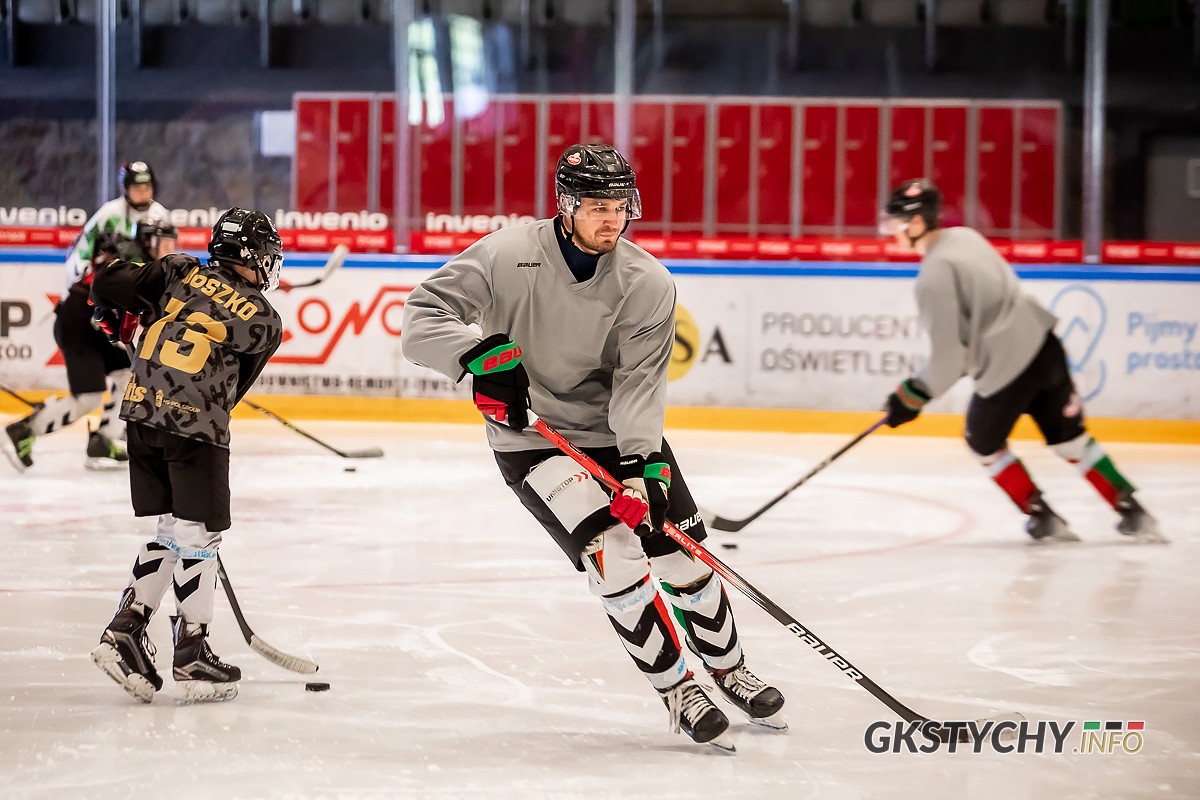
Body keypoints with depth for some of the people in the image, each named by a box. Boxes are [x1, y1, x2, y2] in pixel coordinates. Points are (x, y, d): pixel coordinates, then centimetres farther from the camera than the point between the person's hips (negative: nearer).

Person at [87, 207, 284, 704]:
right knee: (198, 537, 4)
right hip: (196, 425, -5)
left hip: (142, 412, 5)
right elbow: (232, 388, 10)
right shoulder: (265, 322, 4)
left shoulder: (180, 272, 10)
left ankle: (125, 631, 11)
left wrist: (117, 316, 26)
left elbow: (109, 282, 5)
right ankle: (192, 655, 8)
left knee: (170, 532, 17)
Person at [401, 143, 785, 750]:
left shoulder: (648, 283, -13)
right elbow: (423, 316, -19)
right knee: (613, 553, -18)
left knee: (682, 553, 3)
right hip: (530, 434, -3)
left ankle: (728, 670, 29)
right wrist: (483, 356, -35)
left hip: (619, 431, 3)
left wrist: (641, 464, -29)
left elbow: (639, 381, -16)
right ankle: (676, 691, -3)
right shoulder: (508, 257, -20)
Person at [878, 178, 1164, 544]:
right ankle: (1133, 513, 19)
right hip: (1043, 346, 8)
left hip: (1007, 369, -8)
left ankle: (1044, 520, 20)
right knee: (1069, 437, 20)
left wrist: (912, 396, -3)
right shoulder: (965, 236, 9)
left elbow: (949, 359, -16)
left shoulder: (934, 276, -17)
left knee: (984, 444, 18)